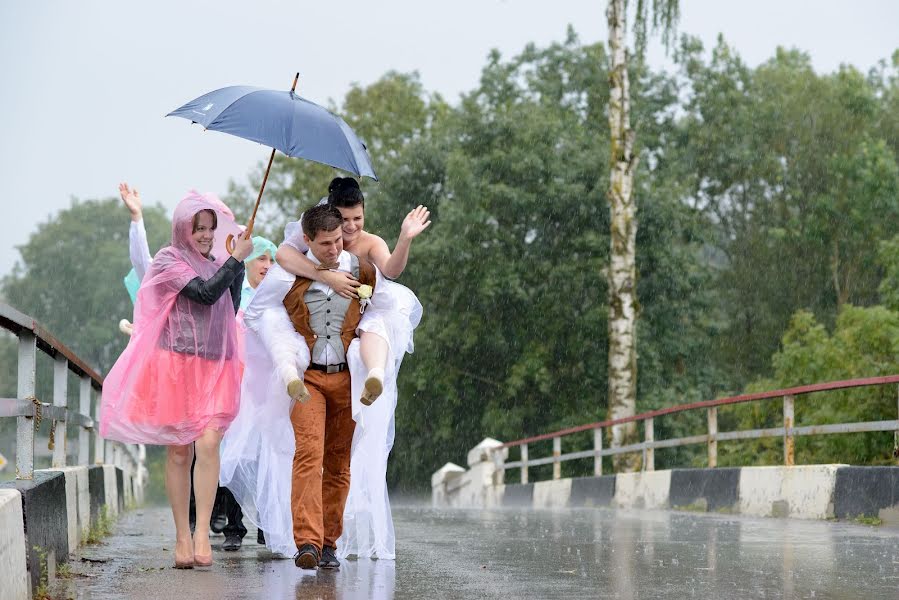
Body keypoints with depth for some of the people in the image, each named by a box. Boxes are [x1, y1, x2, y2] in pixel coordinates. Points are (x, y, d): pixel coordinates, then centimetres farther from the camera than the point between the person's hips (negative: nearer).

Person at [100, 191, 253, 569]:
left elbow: (230, 309, 17)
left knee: (208, 443, -14)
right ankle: (182, 536, 9)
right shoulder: (168, 261, -2)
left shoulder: (216, 263, 15)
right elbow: (206, 293, -15)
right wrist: (236, 258, -8)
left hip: (215, 367, 3)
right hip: (177, 365, -3)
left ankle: (202, 532, -14)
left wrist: (238, 264, 9)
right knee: (178, 451, 1)